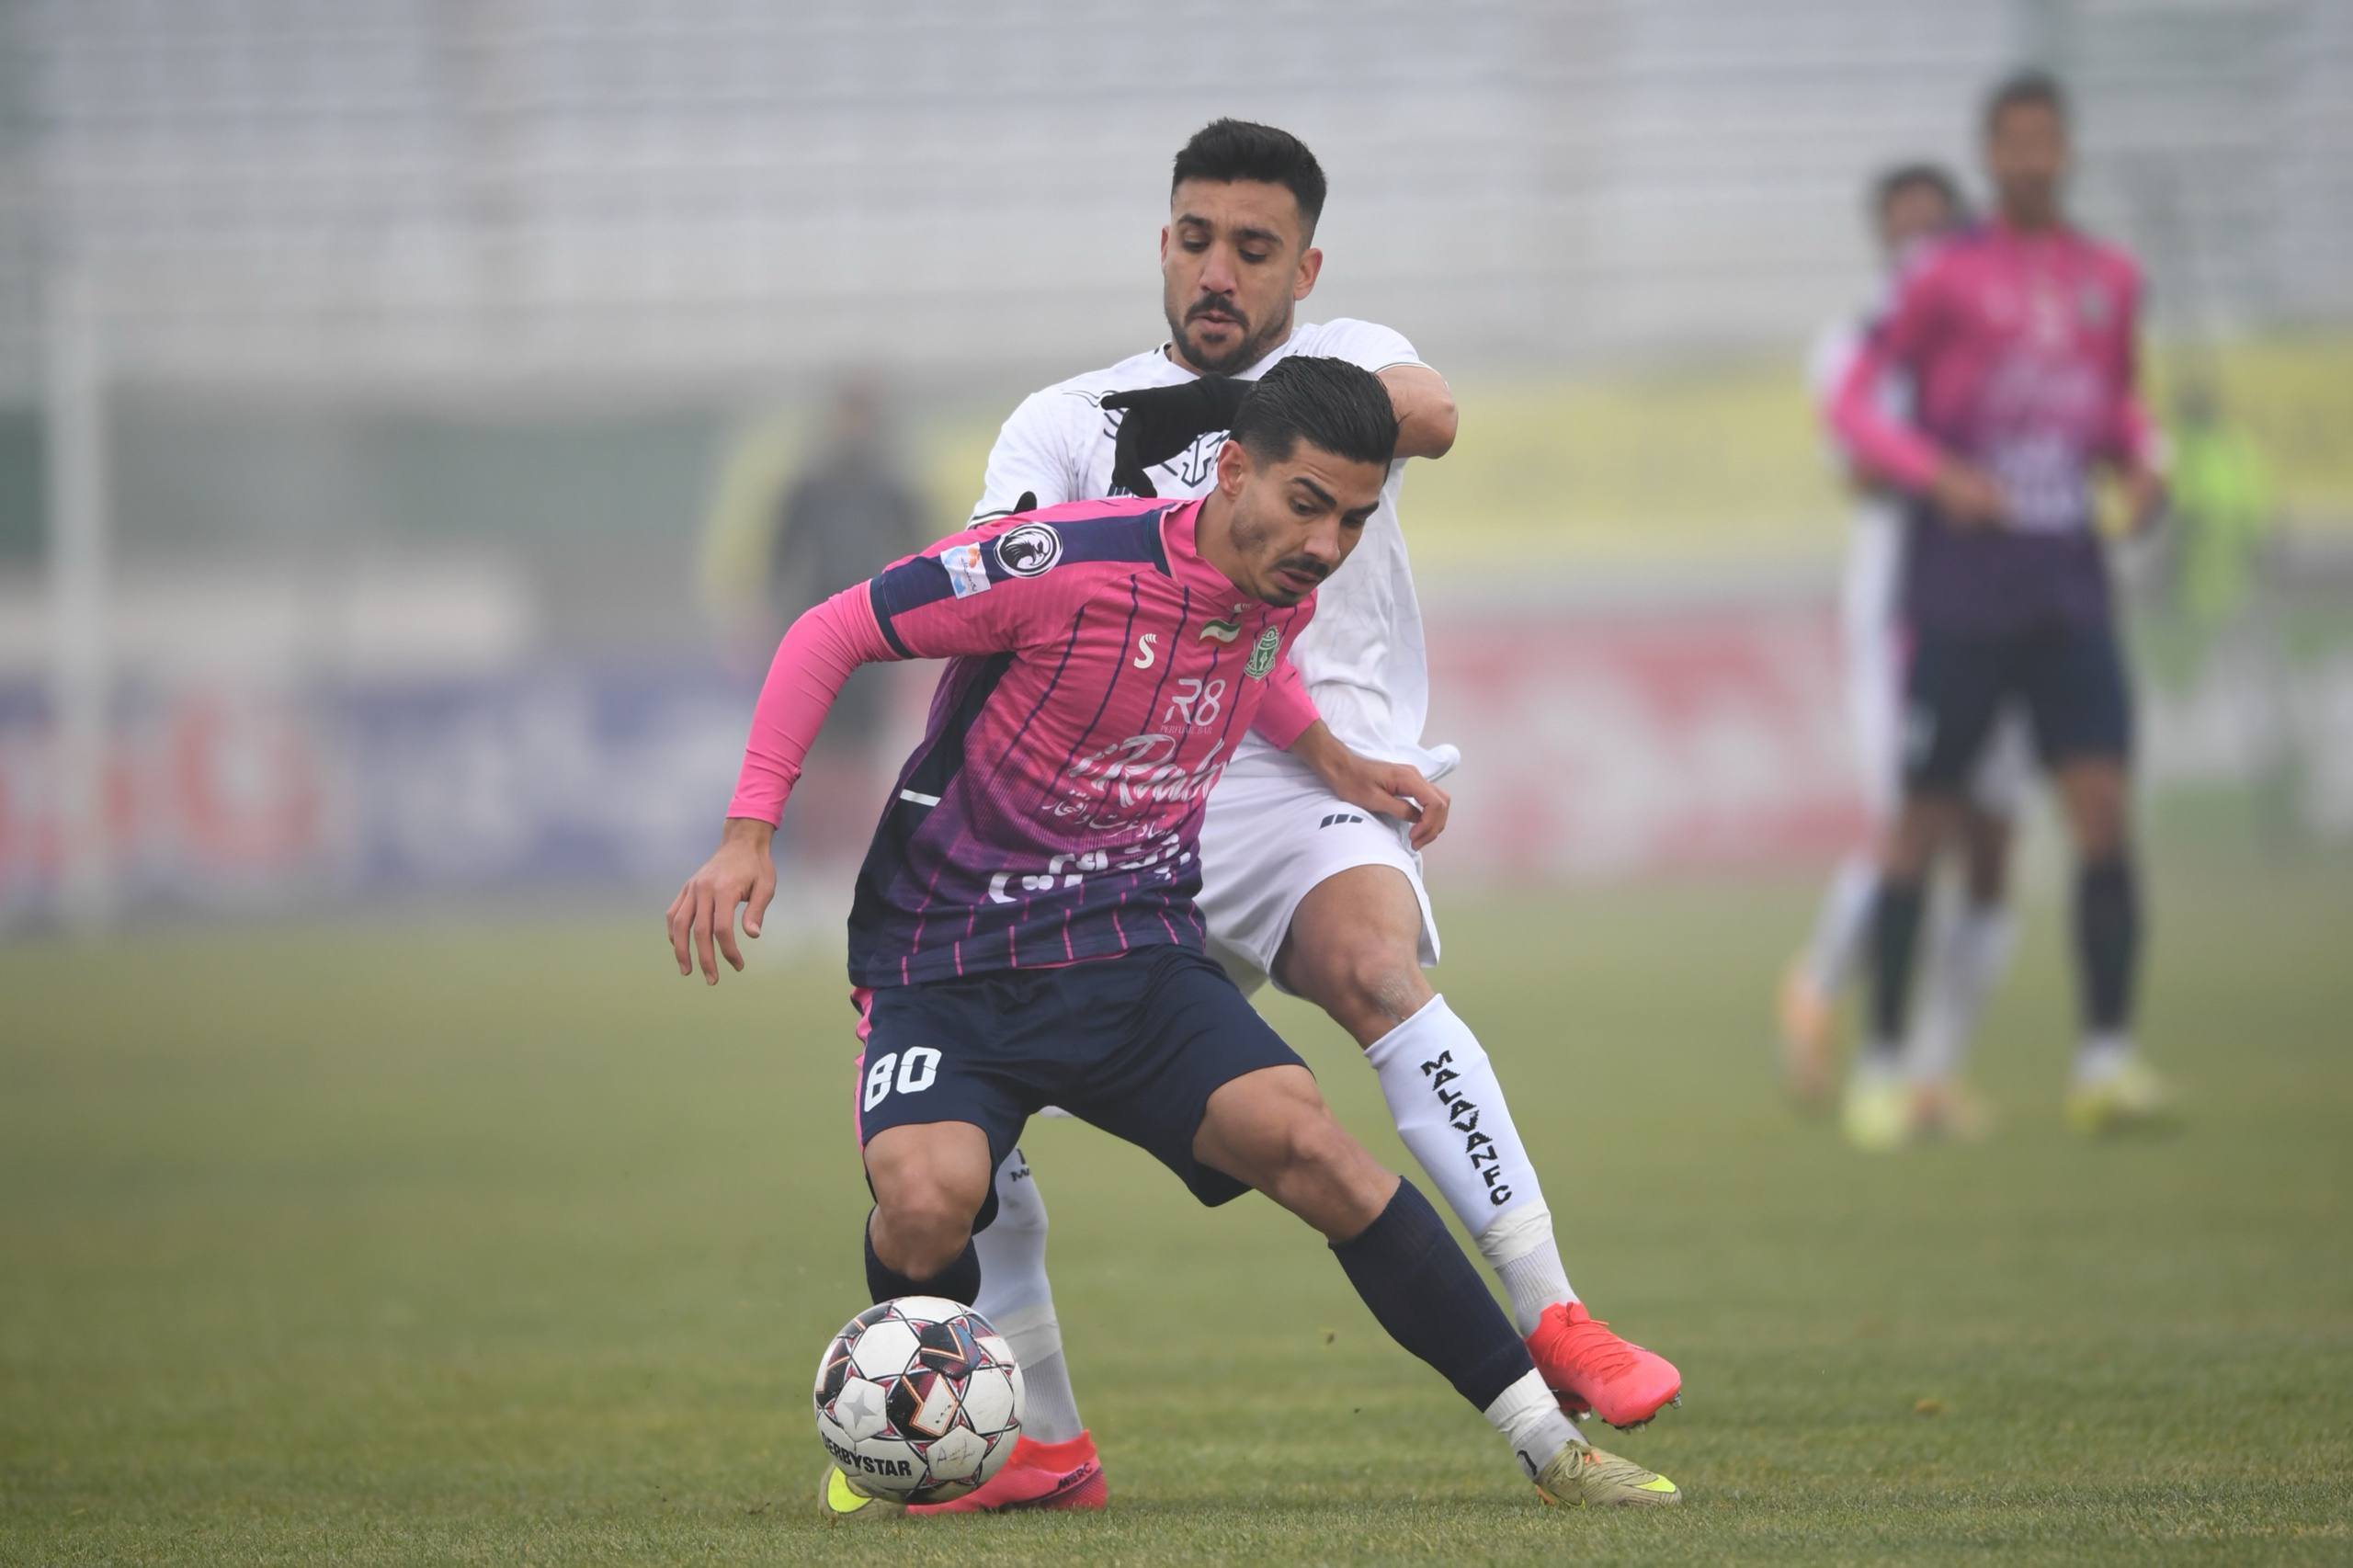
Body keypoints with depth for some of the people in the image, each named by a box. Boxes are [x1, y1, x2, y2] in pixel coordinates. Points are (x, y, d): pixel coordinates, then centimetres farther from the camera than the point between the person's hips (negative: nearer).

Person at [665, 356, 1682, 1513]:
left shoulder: (1282, 595, 1)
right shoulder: (1066, 562, -20)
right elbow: (830, 635, -12)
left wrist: (1329, 757, 14)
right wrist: (749, 833, -17)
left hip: (1138, 956, 4)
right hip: (949, 963, -4)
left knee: (1303, 1138, -21)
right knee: (927, 1199, -32)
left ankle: (1549, 1440, -15)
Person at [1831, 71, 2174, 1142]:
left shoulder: (2109, 281, 10)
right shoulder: (1948, 280, -4)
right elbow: (1855, 405, -4)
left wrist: (2140, 465, 4)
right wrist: (1939, 473, -19)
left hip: (2069, 591, 3)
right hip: (1958, 597, -3)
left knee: (2102, 803, -11)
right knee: (1924, 820, 0)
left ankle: (2106, 1057, -9)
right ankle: (1879, 1062, 12)